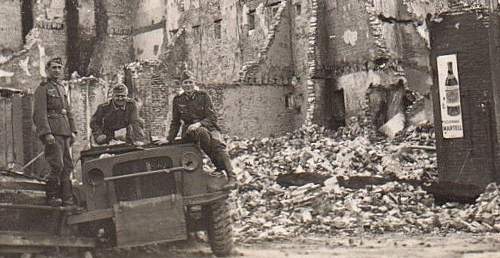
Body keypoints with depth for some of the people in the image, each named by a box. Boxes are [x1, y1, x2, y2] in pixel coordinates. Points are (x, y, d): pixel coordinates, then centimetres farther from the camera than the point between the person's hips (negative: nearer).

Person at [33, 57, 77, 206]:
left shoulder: (61, 88, 21)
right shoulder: (42, 89, -3)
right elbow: (40, 113, -12)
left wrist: (72, 131, 14)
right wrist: (47, 133, -21)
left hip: (64, 132, 8)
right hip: (52, 132, -8)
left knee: (67, 166, 6)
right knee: (57, 166, -13)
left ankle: (67, 200, 10)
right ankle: (51, 197, -2)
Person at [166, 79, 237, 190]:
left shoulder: (203, 96, 2)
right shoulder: (178, 100, 7)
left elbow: (212, 117, -4)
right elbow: (175, 122, 16)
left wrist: (199, 123, -21)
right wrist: (169, 139, 9)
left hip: (208, 126, 0)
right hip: (189, 131, 0)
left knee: (217, 144, -32)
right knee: (201, 132, -37)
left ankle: (231, 177, -40)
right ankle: (219, 165, -31)